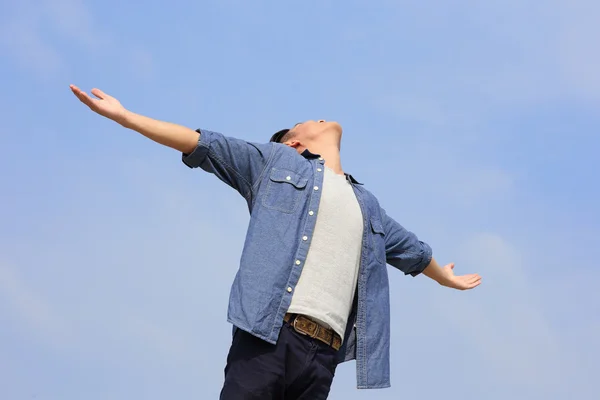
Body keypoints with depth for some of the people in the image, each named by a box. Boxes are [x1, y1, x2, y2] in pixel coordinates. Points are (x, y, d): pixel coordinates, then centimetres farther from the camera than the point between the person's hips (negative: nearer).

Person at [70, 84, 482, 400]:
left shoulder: (367, 204, 31)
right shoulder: (276, 160, 19)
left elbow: (412, 251, 46)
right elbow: (204, 144, 14)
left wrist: (447, 278, 62)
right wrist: (124, 115, 9)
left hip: (322, 353, 4)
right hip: (267, 334, -3)